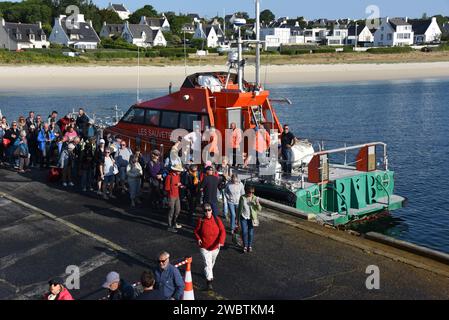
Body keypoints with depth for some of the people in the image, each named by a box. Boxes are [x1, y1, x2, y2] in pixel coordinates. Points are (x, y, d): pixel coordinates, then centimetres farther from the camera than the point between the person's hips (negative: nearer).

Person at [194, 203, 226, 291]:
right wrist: (198, 239, -17)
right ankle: (209, 281, -13)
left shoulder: (217, 220, -11)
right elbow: (196, 231, 1)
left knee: (212, 262, 25)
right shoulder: (201, 221, -13)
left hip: (215, 247, 3)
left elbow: (222, 231, -14)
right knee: (207, 264, -13)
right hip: (204, 247, -3)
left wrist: (221, 241, -29)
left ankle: (209, 273, 53)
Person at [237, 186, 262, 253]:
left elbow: (259, 209, -11)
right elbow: (239, 208, 4)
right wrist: (238, 218, 8)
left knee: (251, 232, 7)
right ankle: (245, 246, 13)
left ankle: (250, 246, 26)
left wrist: (257, 204, -32)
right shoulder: (242, 198, -6)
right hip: (243, 217, 0)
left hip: (251, 218, 0)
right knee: (244, 232, -4)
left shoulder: (255, 198, -8)